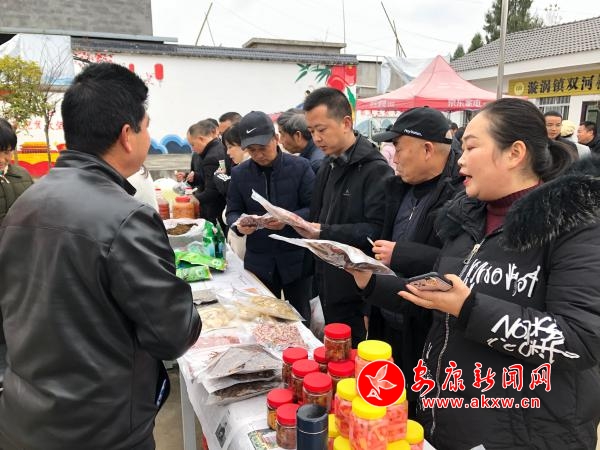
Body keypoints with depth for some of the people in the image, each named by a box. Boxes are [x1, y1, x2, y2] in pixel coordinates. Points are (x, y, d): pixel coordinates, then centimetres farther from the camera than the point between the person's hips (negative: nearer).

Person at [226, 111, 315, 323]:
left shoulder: (300, 167, -7)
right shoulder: (239, 174, 2)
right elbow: (232, 212, 6)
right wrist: (238, 225, -16)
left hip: (296, 258, -2)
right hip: (258, 261, 2)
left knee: (300, 318, 15)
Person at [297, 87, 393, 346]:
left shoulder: (375, 170, -16)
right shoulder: (328, 166, 12)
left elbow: (377, 230, -25)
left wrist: (324, 233, -28)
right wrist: (302, 224, 1)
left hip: (357, 291, -8)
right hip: (328, 284, 8)